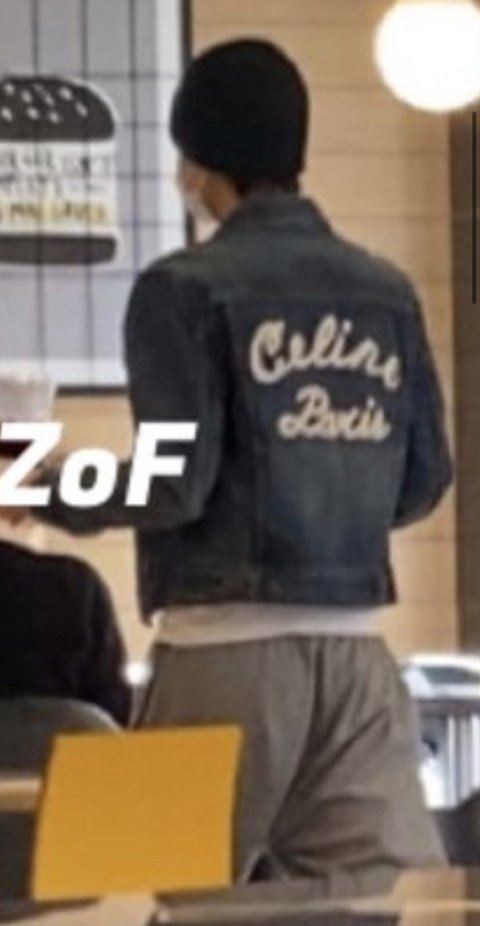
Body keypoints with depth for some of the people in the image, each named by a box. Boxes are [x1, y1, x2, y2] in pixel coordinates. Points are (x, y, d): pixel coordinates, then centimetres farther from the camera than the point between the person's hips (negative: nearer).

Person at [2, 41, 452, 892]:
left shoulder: (187, 288, -7)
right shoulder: (387, 292, 8)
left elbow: (179, 483, -12)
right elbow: (423, 481, 10)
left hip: (230, 647, -4)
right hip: (354, 646, 5)